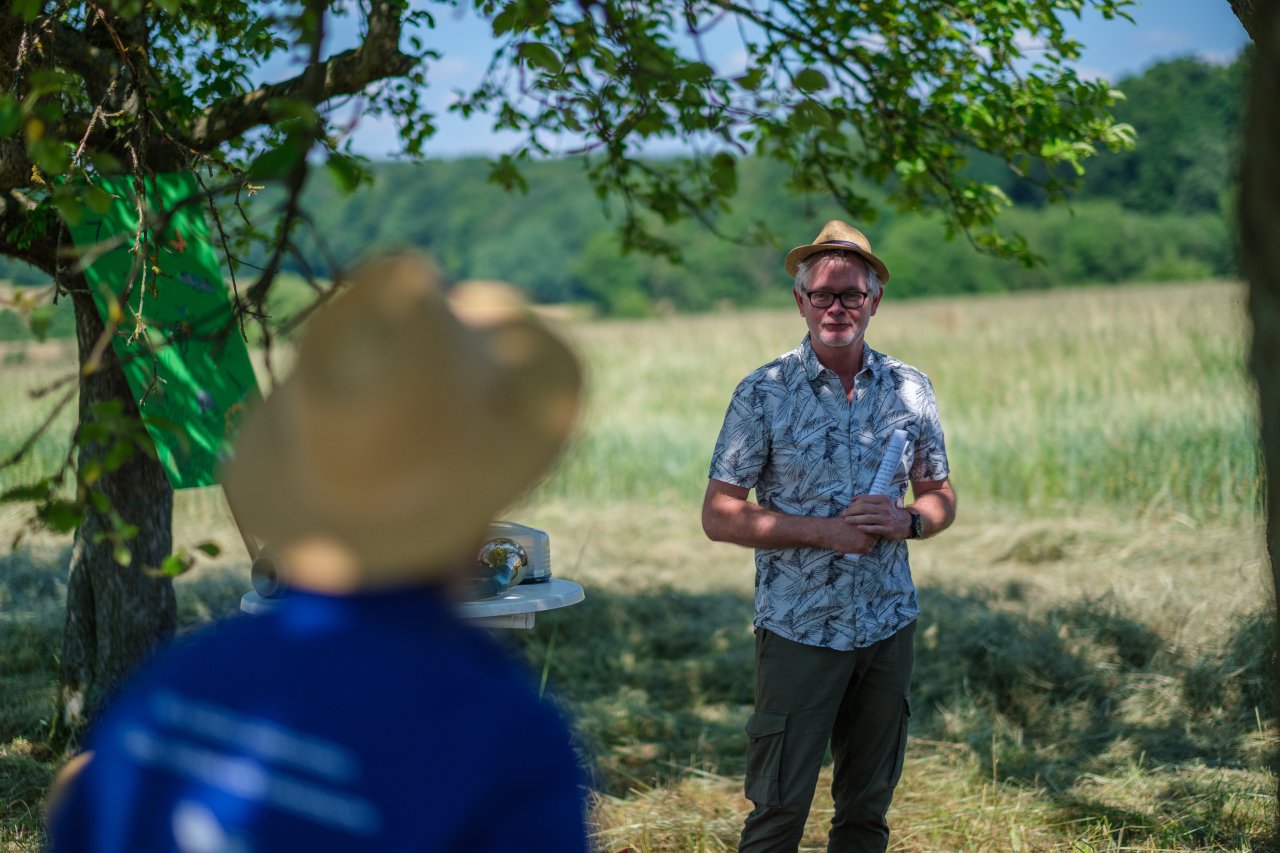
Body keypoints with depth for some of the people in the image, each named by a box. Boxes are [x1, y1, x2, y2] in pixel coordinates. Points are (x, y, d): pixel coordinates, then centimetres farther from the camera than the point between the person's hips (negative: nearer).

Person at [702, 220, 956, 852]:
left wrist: (904, 522, -10)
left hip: (888, 627, 4)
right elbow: (719, 517, -7)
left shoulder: (908, 389, 4)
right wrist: (823, 530, -17)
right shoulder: (764, 393, -6)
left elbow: (940, 497, 13)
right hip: (799, 629, -3)